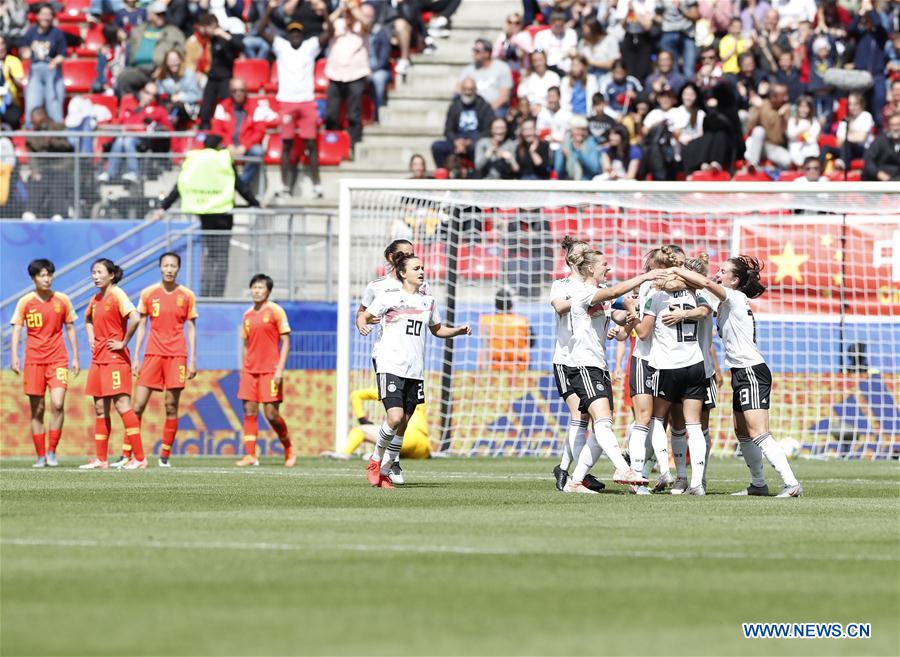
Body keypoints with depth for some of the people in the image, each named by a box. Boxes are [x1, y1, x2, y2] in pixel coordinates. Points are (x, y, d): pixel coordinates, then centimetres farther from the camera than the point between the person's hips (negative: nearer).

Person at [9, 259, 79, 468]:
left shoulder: (62, 300, 4)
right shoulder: (25, 302, 2)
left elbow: (70, 329, 12)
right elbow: (16, 330, 1)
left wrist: (75, 358, 10)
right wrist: (14, 357, -11)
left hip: (57, 359, 0)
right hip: (33, 360, 0)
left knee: (57, 404, -16)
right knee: (37, 410, 2)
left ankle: (52, 452, -4)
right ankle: (41, 456, 9)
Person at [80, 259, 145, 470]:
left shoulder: (117, 294, -11)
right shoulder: (96, 299, 14)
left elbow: (135, 318, -27)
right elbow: (89, 319, 35)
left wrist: (124, 343, -18)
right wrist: (91, 337, 17)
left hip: (115, 358, -9)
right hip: (98, 358, 9)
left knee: (122, 405, -11)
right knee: (100, 409, 9)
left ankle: (139, 458, -10)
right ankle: (101, 459, 13)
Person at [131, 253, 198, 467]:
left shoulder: (187, 296, 5)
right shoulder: (148, 293, 5)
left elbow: (191, 329, 7)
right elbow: (141, 326, 8)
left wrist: (192, 360, 1)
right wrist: (136, 357, 3)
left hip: (176, 356, 0)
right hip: (153, 353, 0)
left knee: (171, 407, -1)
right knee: (138, 405, -6)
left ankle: (165, 455, 6)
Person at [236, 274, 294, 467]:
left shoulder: (275, 311, -3)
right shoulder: (248, 315, 13)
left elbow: (286, 342, -5)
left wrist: (280, 369, -13)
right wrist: (243, 368, 12)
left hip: (270, 370, -5)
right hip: (250, 370, 5)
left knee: (271, 413, -7)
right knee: (249, 411, -2)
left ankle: (288, 449, 15)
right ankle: (250, 455, -3)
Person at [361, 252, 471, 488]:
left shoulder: (428, 301, 14)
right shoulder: (388, 298, -1)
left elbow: (437, 330, 26)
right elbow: (364, 317, -1)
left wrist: (459, 330, 9)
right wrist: (365, 322, -25)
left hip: (415, 371, 5)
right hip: (390, 368, -5)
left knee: (403, 425, 4)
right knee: (395, 418, -20)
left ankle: (384, 472, 15)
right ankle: (375, 460, 3)